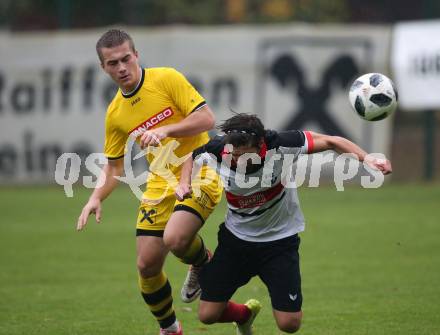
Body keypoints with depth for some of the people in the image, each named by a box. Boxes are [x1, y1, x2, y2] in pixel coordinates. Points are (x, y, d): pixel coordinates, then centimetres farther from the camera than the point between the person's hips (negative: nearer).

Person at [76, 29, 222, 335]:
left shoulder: (167, 78, -9)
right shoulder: (115, 114, 6)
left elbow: (207, 118, -14)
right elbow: (114, 165, 15)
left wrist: (165, 130, -25)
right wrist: (96, 198, -2)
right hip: (161, 183, 5)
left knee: (175, 239, -30)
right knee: (147, 264, 0)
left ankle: (203, 265, 7)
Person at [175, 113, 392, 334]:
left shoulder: (281, 145, -27)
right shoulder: (215, 152, -20)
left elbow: (330, 142, -17)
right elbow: (192, 160, 4)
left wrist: (366, 159, -28)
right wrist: (184, 183, -15)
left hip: (280, 239, -2)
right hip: (235, 238, 2)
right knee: (207, 314, -2)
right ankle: (246, 314, 34)